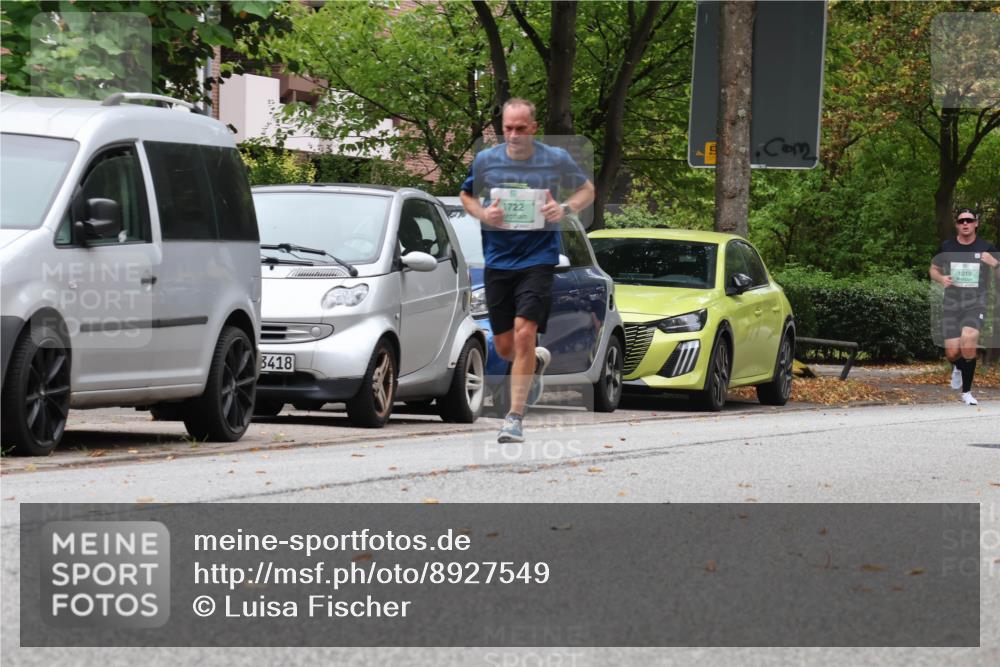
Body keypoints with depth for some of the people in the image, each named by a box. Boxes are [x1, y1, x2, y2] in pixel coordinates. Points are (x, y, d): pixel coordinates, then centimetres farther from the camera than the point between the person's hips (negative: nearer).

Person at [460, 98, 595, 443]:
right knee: (504, 346, 8)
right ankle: (538, 362, 45)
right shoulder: (485, 160, 1)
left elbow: (587, 190, 11)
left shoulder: (556, 160, -3)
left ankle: (515, 416, -12)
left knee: (524, 333, -17)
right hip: (497, 259, 3)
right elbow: (466, 195, 16)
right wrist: (483, 214, -6)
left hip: (539, 258, -3)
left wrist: (565, 208, -10)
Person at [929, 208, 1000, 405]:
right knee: (952, 353, -4)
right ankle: (958, 368, 38)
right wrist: (941, 278, -5)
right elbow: (934, 269, 18)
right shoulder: (947, 247, 4)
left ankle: (967, 392, -13)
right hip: (951, 303, 2)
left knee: (968, 339, -28)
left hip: (976, 303, -2)